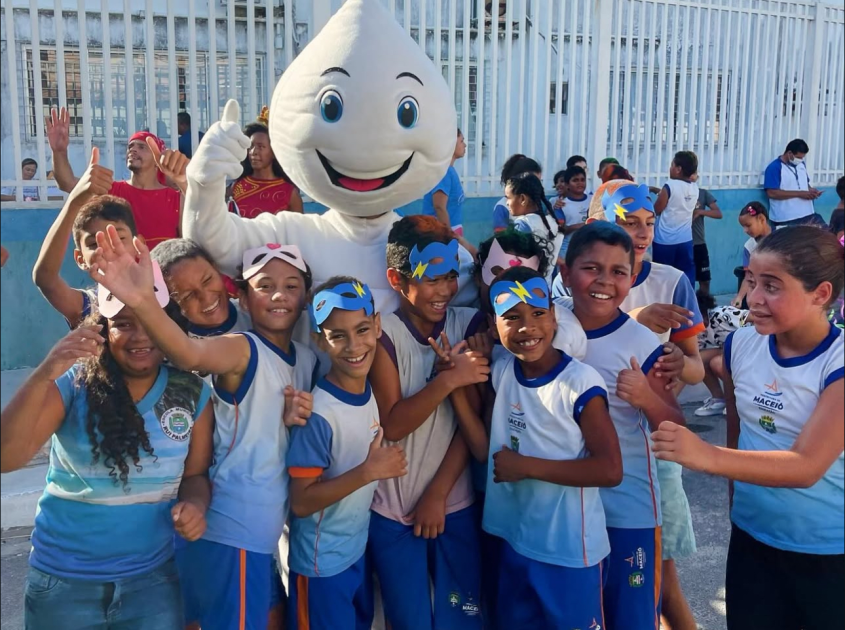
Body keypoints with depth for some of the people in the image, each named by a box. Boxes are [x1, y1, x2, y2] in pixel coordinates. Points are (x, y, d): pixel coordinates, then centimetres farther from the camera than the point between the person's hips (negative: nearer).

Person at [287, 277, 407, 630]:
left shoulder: (372, 392, -6)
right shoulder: (319, 413, -26)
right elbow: (300, 502, -23)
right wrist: (368, 472, -30)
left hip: (359, 549, 7)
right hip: (322, 562, -7)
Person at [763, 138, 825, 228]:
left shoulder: (801, 164, 14)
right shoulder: (774, 167, -11)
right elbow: (772, 193, -20)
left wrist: (811, 190, 2)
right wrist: (799, 194, -20)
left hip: (808, 215, 7)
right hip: (785, 220, -7)